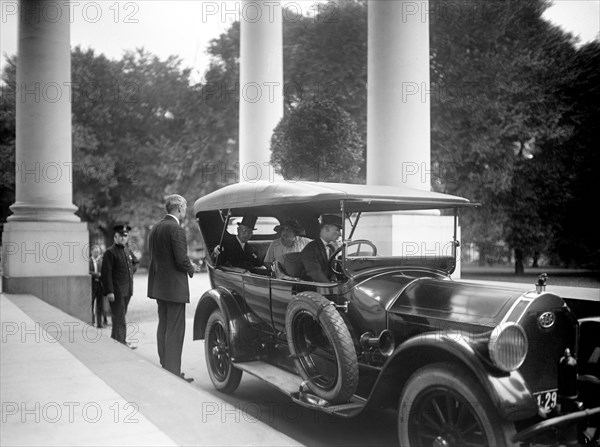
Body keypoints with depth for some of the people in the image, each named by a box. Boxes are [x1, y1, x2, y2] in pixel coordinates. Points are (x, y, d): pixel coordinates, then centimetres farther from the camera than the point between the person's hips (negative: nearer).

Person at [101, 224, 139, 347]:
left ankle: (114, 340, 23)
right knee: (119, 318, -7)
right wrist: (109, 291, -20)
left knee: (119, 317, 14)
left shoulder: (128, 251, 14)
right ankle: (121, 342, -4)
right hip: (116, 291, -7)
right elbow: (106, 273, -15)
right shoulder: (110, 252, -10)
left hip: (127, 290, 7)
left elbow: (135, 262, 34)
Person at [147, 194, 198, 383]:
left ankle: (165, 368, 26)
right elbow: (181, 260, -21)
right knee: (175, 330, -3)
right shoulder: (176, 228, -16)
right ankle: (173, 373, 1)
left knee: (163, 326, 17)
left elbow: (156, 257, 13)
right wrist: (191, 268, 0)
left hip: (158, 285, 9)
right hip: (174, 286, -9)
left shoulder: (155, 228, 10)